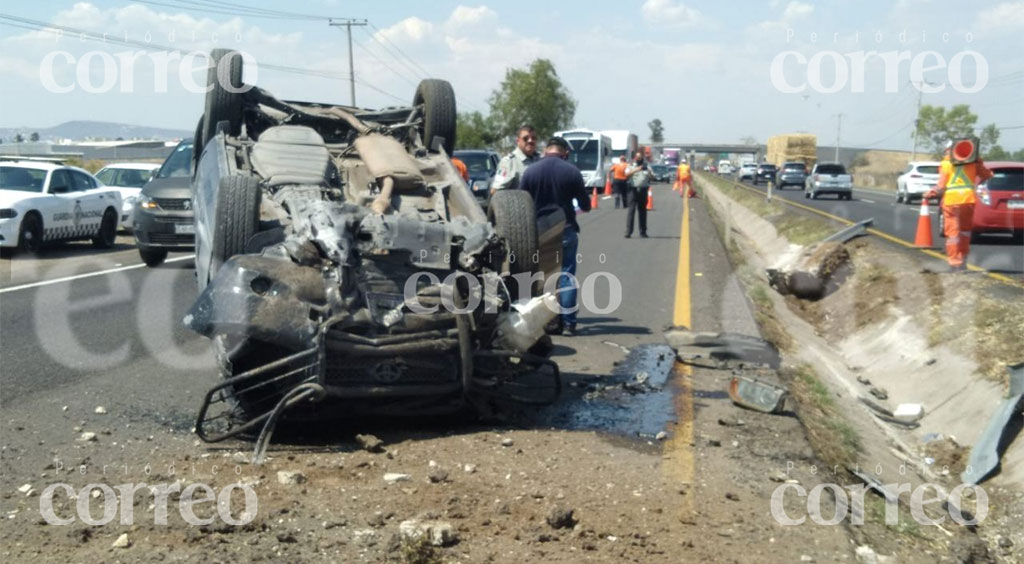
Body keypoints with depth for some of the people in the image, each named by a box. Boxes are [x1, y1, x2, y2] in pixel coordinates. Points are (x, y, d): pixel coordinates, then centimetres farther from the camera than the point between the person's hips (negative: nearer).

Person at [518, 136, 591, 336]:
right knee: (566, 275, 5)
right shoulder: (572, 171, -6)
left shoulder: (530, 172, -2)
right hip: (566, 230, -1)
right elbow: (585, 205, -1)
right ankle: (568, 323, 4)